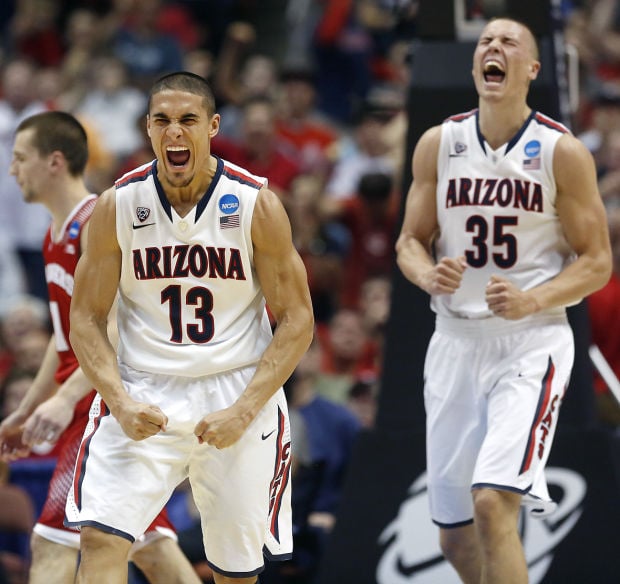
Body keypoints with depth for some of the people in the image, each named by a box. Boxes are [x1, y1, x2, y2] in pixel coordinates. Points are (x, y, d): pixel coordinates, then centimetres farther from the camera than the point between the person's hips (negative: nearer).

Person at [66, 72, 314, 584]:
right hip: (142, 393, 0)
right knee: (101, 538, -20)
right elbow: (86, 320, 2)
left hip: (238, 392, 0)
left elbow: (298, 322, -3)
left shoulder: (258, 205, -6)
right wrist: (121, 404, -14)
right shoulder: (118, 206, -3)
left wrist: (242, 411, -13)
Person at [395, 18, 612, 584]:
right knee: (455, 535, 8)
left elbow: (597, 263, -3)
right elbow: (410, 242, 11)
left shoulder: (563, 152, -5)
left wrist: (532, 300, -20)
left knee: (492, 502, -23)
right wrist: (428, 274, -13)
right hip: (457, 341, 4)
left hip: (532, 342, -4)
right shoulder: (438, 144, 4)